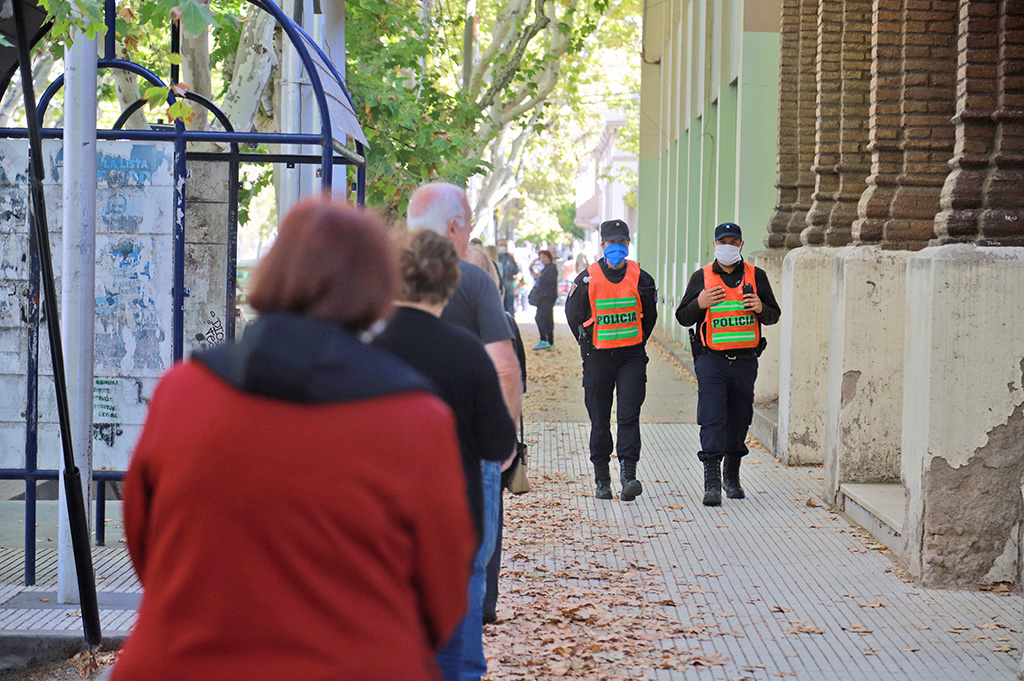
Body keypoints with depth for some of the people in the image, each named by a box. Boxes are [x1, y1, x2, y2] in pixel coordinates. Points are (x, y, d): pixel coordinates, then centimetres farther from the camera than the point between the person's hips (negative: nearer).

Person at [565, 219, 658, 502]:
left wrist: (638, 343, 11)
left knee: (629, 416, -9)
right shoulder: (587, 279, -2)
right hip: (598, 358, 0)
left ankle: (628, 476, -13)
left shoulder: (640, 278, 0)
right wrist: (588, 344, 7)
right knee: (600, 420, 5)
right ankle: (601, 480, 15)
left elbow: (649, 315, 13)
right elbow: (573, 314, 9)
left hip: (632, 357, 0)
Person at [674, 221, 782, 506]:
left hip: (745, 361, 2)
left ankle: (732, 476, 27)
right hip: (711, 361, -2)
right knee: (712, 419, -11)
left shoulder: (756, 276, 8)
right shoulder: (702, 277, 5)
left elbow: (774, 315, 12)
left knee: (739, 420, 10)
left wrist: (760, 308, -10)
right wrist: (699, 304, -14)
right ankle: (712, 482, -14)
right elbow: (683, 317, 7)